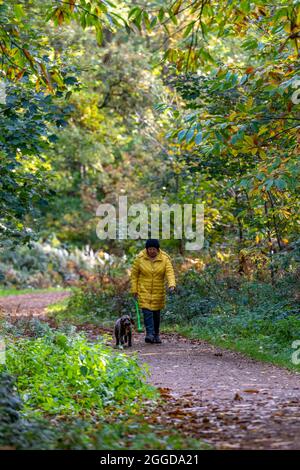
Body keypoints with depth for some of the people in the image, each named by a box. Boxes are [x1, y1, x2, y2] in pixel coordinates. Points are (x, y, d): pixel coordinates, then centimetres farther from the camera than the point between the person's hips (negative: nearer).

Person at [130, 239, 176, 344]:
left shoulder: (164, 259, -7)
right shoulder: (140, 258, -7)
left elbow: (170, 272, -17)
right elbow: (134, 274, 0)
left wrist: (172, 285, -35)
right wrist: (134, 290, -3)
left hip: (158, 291, 1)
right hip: (144, 290, -1)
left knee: (156, 313, 8)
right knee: (147, 311, -15)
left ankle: (156, 335, 21)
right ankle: (149, 334, -21)